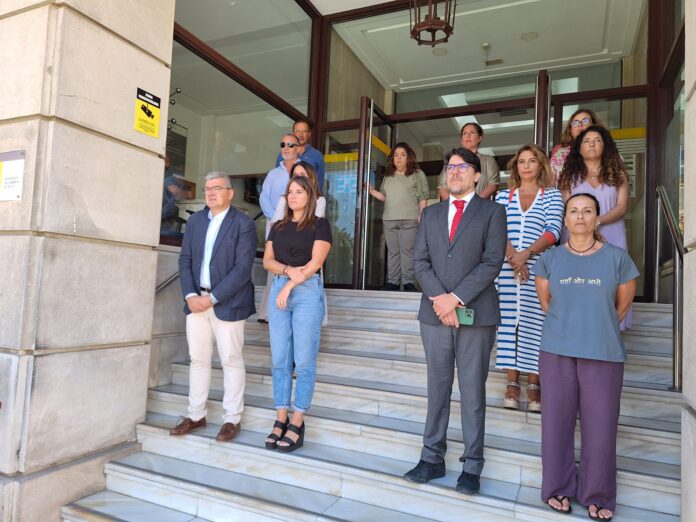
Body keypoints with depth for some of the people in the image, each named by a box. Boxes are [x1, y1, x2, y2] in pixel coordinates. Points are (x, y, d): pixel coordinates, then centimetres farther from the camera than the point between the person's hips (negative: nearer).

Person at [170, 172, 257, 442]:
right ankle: (196, 415, 25)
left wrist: (212, 298, -16)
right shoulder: (195, 220, 11)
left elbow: (243, 268, -14)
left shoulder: (243, 224, -7)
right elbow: (185, 260, 8)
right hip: (196, 300, 5)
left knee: (231, 361, 5)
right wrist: (190, 295, -6)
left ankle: (232, 419, 16)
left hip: (227, 302, -5)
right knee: (198, 359, 12)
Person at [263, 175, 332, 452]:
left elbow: (315, 262, -7)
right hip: (278, 289, 5)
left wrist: (290, 286, -11)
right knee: (280, 360, 5)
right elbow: (267, 260, 9)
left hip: (308, 292, -5)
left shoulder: (319, 225, 3)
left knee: (304, 361, -3)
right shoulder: (278, 226, 17)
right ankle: (281, 420, 13)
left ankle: (297, 423, 5)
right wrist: (288, 270, -10)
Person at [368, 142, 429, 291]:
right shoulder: (387, 176, 19)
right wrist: (371, 191, 4)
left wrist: (421, 215, -10)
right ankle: (392, 282, 9)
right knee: (392, 251, 5)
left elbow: (423, 197, -1)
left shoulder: (417, 174, 5)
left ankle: (409, 282, -3)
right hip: (389, 219, 5)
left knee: (407, 250, -7)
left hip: (409, 219, -5)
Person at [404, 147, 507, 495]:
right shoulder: (431, 213, 15)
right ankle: (432, 458, 22)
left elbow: (492, 262, -7)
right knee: (437, 388, 11)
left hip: (475, 314, -3)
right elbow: (420, 260, 6)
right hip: (434, 313, 3)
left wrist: (456, 298, -14)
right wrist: (439, 299, -9)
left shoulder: (492, 211, 4)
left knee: (473, 391, 5)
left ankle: (472, 466, 17)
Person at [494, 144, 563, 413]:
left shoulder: (552, 195, 9)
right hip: (507, 269, 2)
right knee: (508, 320, 0)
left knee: (535, 322, -2)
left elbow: (553, 231, -3)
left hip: (539, 268, -1)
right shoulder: (503, 196, 13)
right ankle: (512, 382, 7)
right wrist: (512, 256, -14)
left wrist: (526, 253, -17)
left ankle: (534, 385, 6)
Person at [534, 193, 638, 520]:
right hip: (557, 352, 1)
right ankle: (559, 488, 24)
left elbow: (622, 305, 11)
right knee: (557, 421, 7)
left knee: (600, 425, 5)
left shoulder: (617, 258, 3)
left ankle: (597, 495, 23)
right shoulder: (549, 259, 6)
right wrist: (567, 326, 10)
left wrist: (596, 328, 13)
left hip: (604, 354, -1)